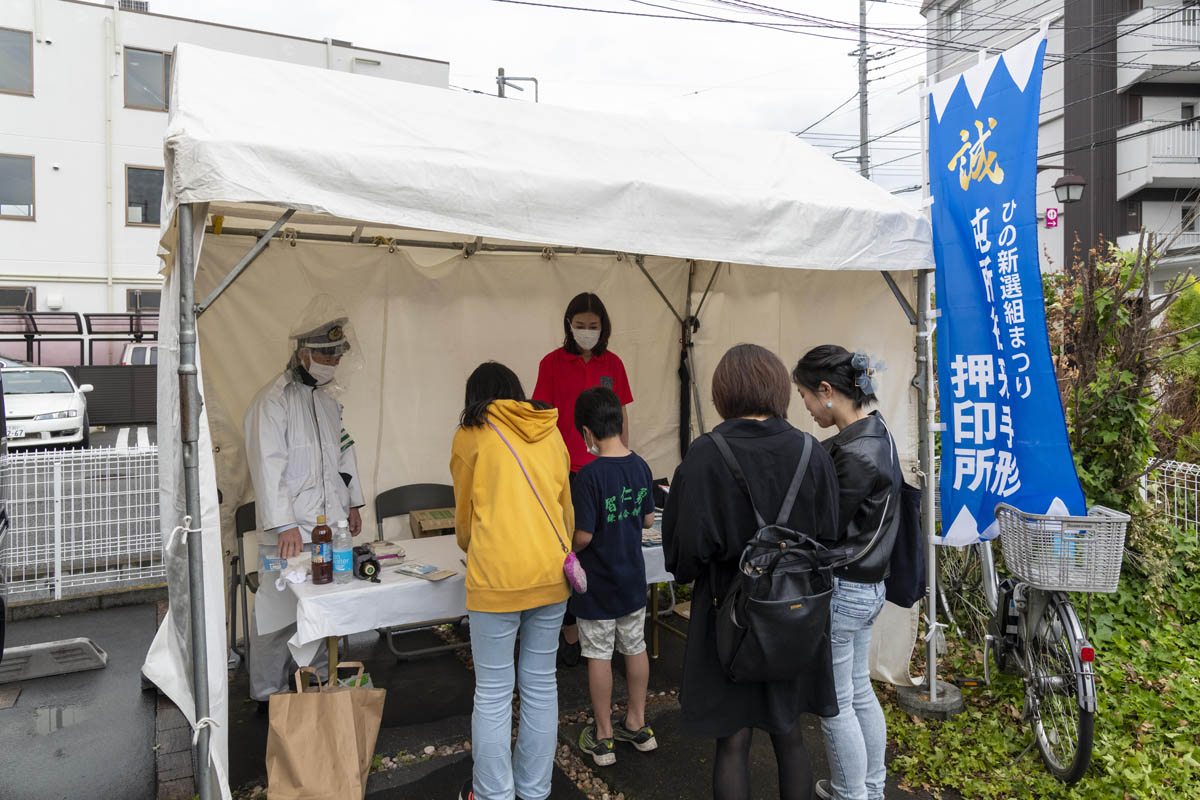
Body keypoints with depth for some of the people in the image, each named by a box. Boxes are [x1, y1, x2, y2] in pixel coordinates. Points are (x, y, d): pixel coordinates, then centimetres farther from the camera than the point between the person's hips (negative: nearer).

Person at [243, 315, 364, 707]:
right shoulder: (273, 399, -11)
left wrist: (352, 504, 21)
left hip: (330, 526, 7)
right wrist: (284, 524, -24)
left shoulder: (328, 399, 15)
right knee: (279, 614, 1)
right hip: (290, 531, -7)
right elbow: (268, 465, -18)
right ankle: (269, 695, 17)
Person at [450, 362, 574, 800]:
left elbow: (464, 515, 11)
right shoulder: (551, 435, 9)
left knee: (493, 692, 9)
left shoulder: (470, 436, 0)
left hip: (497, 579, -4)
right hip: (551, 574, 4)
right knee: (540, 683, 15)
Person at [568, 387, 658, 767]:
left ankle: (602, 737, 22)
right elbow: (649, 520, 6)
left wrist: (568, 549, -2)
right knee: (635, 648, 17)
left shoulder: (589, 476, -23)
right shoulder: (640, 467, -4)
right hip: (633, 579, 6)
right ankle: (637, 725, 32)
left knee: (599, 655, 8)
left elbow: (583, 536, -22)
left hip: (597, 585, -6)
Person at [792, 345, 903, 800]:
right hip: (868, 586, 10)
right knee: (860, 692, 23)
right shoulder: (876, 433, 4)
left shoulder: (855, 454, -25)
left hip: (842, 589, -10)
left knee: (836, 704, 8)